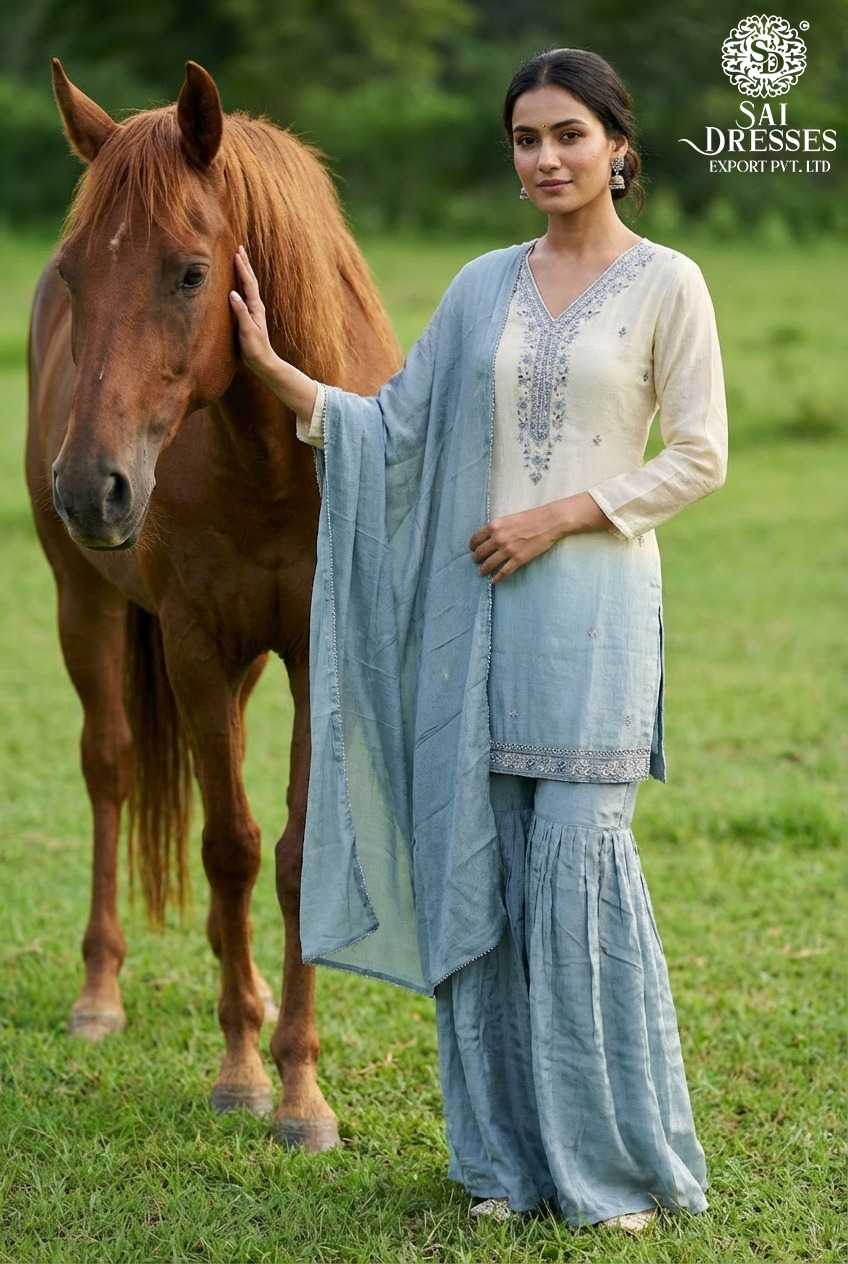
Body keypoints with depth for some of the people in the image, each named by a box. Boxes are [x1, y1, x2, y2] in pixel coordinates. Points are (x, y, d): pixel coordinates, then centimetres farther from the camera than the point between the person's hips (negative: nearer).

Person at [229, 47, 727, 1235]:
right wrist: (275, 370, 0)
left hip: (593, 605, -5)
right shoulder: (486, 286, 12)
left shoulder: (666, 283, -1)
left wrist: (563, 513, -12)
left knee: (578, 868, -8)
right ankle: (510, 1155, 16)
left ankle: (622, 1159, 6)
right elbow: (397, 426, 10)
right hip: (477, 609, 5)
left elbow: (701, 457, -4)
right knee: (474, 867, 5)